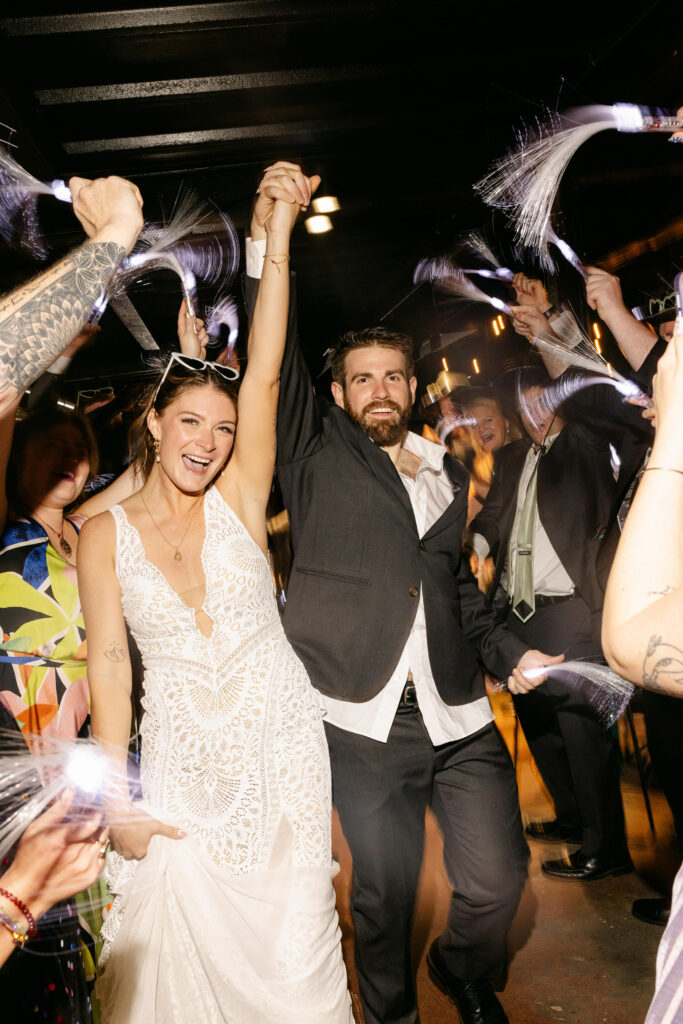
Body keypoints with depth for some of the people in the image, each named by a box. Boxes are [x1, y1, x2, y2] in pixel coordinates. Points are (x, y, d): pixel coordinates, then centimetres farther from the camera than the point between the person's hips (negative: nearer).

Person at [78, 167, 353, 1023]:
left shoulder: (238, 501, -3)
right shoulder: (105, 534, -3)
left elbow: (263, 372, -11)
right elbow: (108, 664, -4)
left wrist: (278, 231, -15)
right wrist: (117, 799, -8)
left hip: (280, 744, 0)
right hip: (181, 760, 0)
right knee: (185, 943, 9)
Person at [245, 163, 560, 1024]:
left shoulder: (448, 473, 16)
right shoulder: (316, 453, 4)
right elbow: (274, 355, -9)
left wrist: (509, 653, 11)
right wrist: (266, 236, -17)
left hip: (459, 718, 3)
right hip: (364, 723, -3)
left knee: (496, 879, 5)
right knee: (384, 892, 9)